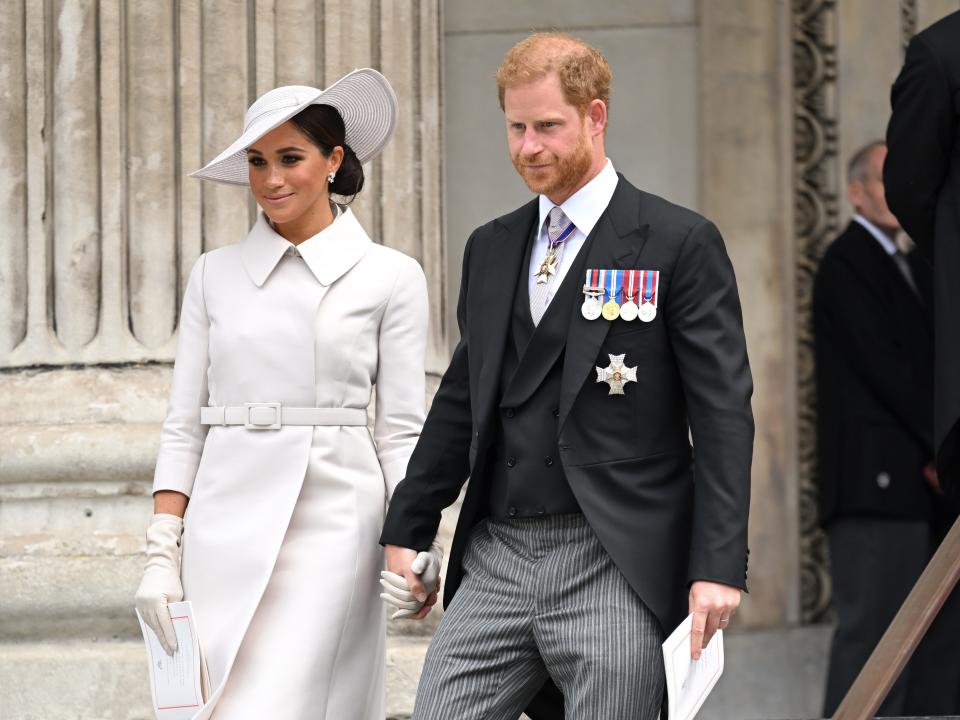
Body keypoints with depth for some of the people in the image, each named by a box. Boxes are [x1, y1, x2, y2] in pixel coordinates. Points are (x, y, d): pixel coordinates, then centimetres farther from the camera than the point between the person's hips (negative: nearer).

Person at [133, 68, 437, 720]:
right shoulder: (216, 275, 11)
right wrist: (162, 554, 2)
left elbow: (401, 431, 3)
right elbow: (184, 426, 10)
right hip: (226, 532, 3)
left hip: (333, 524, -3)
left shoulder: (390, 277, 3)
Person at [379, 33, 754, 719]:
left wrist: (718, 566, -13)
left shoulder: (679, 244, -2)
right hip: (494, 562, 6)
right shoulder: (490, 249, 16)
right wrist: (407, 529, 18)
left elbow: (723, 413, -6)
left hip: (614, 568, -6)